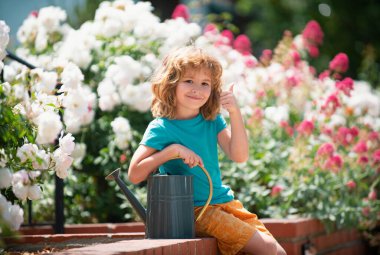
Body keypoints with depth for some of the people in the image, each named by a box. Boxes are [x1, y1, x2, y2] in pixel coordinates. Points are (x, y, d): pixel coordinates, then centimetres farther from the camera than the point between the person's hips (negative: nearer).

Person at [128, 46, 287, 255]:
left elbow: (239, 156, -6)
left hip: (223, 201, 6)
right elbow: (134, 174, -15)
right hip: (194, 211, -6)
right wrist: (173, 150, -22)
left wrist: (235, 113, -15)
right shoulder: (161, 129, -9)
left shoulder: (213, 121, 6)